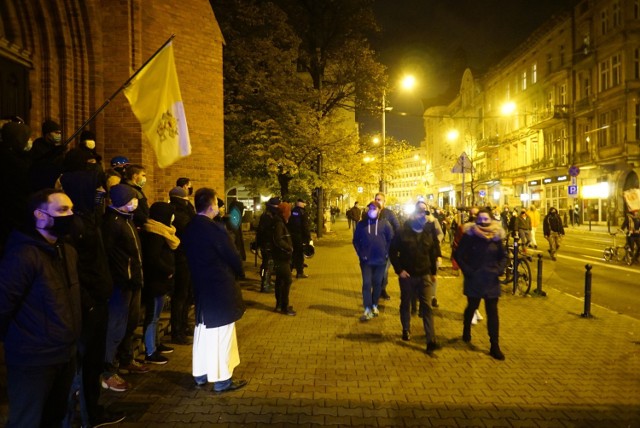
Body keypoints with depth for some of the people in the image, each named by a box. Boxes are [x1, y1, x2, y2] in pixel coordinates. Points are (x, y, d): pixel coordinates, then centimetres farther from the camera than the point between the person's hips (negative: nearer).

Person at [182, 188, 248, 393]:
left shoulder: (189, 228, 3)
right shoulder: (214, 228, -20)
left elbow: (191, 255, 10)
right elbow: (231, 256, -15)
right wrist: (239, 272, 2)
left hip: (200, 286, 8)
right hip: (220, 287, -8)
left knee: (203, 330, 19)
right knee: (221, 333, 3)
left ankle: (201, 374, 30)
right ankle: (222, 379, 13)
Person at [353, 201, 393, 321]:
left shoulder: (385, 224, -1)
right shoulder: (361, 224, 1)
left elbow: (391, 240, 1)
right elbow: (356, 240, 5)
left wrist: (386, 254, -5)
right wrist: (361, 254, -3)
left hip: (380, 260, 0)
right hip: (366, 260, 0)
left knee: (377, 283, 11)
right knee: (367, 283, -3)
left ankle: (374, 305, 29)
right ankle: (368, 310, 0)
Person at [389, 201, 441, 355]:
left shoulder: (430, 231, -1)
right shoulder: (403, 232, -8)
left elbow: (434, 253, 7)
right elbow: (393, 251, -4)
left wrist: (433, 272, 6)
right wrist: (399, 270, -9)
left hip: (424, 275, 1)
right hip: (407, 275, -1)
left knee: (426, 306, -5)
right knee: (405, 303, 14)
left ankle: (431, 340, -4)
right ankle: (406, 330, 34)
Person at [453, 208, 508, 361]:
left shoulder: (496, 236, 0)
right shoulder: (469, 235, -9)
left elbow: (503, 256, 10)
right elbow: (458, 255, -7)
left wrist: (500, 269, -5)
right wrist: (466, 270, -14)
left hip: (491, 280, 2)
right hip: (474, 279, -2)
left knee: (492, 312, 1)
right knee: (472, 307, 17)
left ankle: (495, 346, 8)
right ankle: (466, 331, 44)